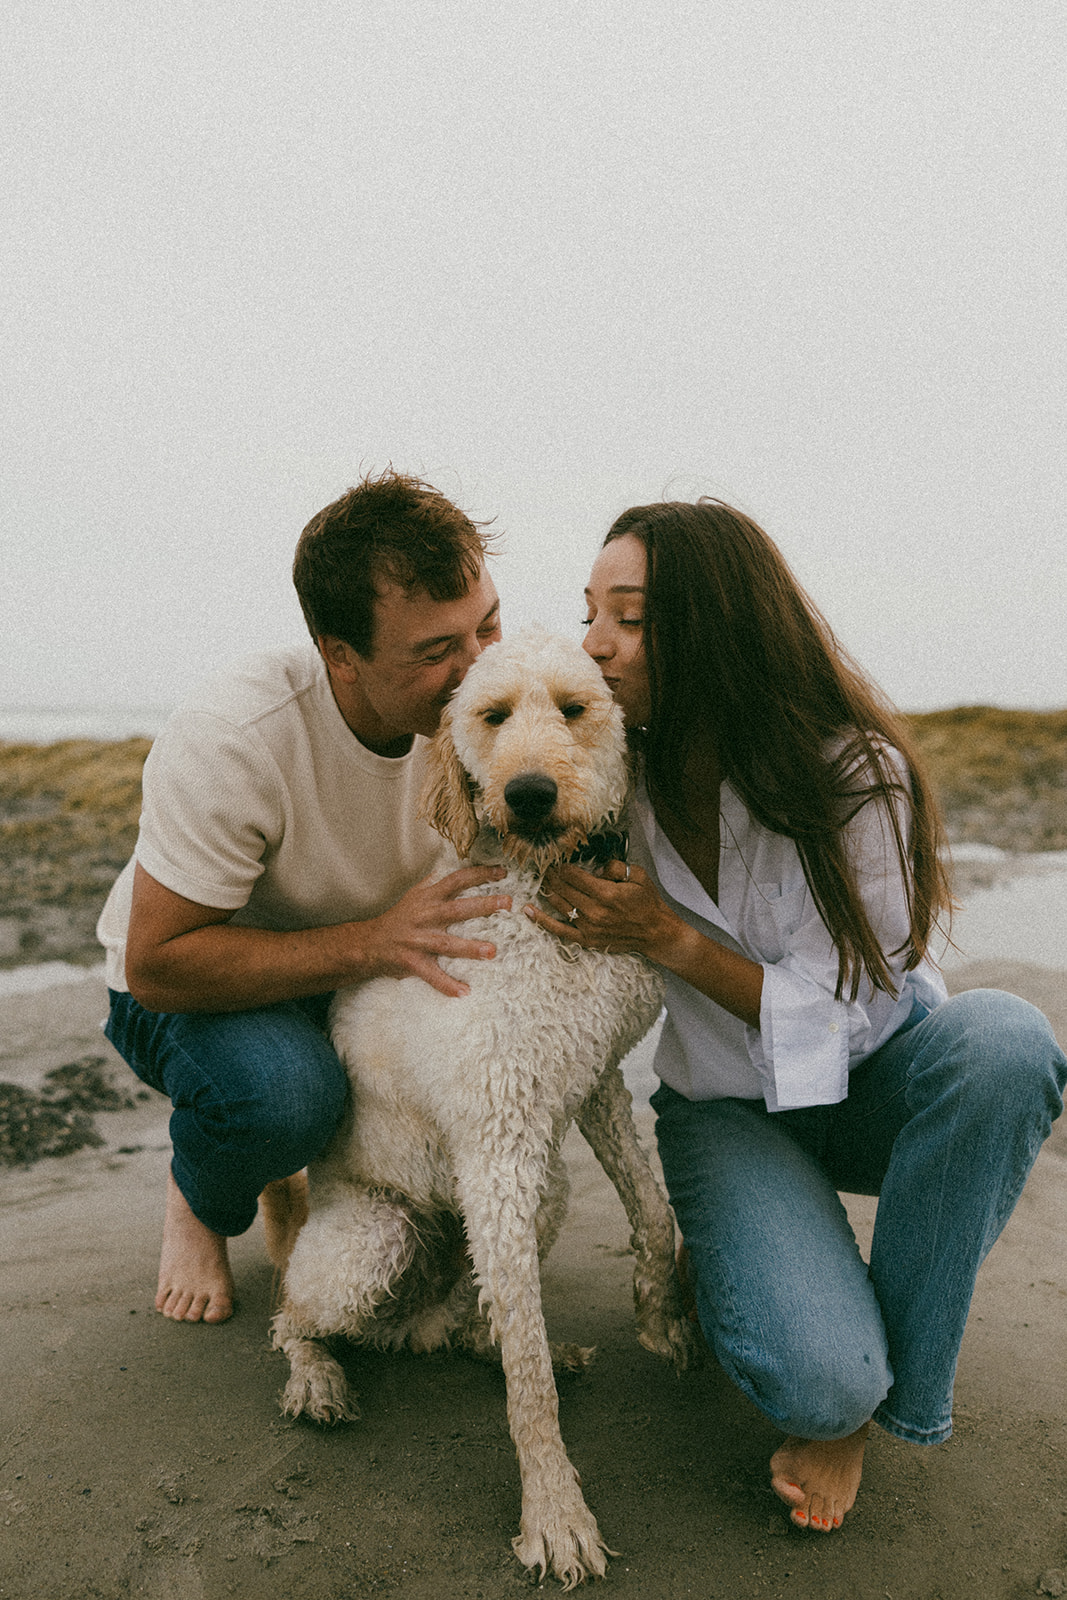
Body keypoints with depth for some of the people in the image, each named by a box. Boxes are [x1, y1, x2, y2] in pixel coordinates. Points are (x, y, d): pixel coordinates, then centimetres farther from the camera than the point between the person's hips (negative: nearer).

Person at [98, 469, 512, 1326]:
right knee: (279, 1089, -38)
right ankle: (202, 1204, 4)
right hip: (193, 987, -5)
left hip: (367, 967, 5)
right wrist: (370, 943, -39)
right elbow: (157, 963, -30)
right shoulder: (230, 742, -34)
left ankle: (302, 1168, 10)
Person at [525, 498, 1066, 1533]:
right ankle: (730, 1254, 11)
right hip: (729, 1105, 0)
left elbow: (827, 1014, -20)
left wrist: (667, 937, -31)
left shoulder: (854, 775, -22)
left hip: (870, 1074, 1)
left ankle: (893, 1396, -16)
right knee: (819, 1380, -26)